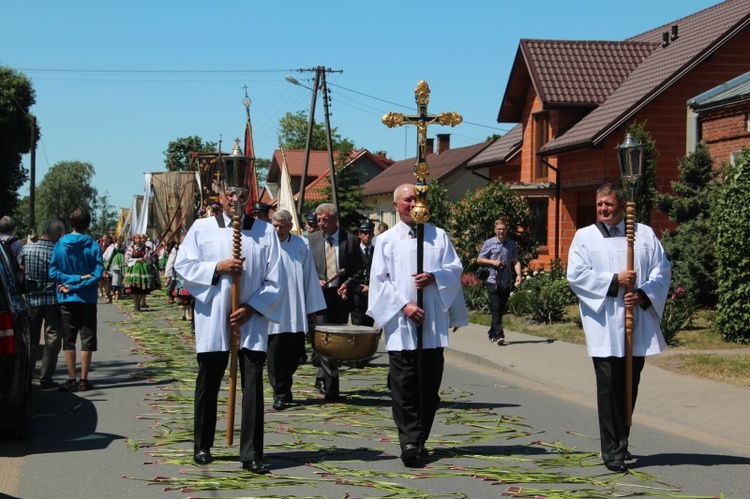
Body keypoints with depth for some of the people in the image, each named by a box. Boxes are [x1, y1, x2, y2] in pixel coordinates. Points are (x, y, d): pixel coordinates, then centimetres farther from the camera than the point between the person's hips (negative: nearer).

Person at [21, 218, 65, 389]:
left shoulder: (26, 249, -3)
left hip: (31, 300, 3)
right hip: (52, 300, -3)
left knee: (30, 339, 14)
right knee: (52, 340, 4)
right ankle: (46, 378, 1)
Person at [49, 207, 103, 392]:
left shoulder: (60, 245, -3)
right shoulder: (93, 246, -7)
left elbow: (53, 272, -8)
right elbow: (98, 273, -13)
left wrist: (71, 280, -7)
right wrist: (79, 283, -11)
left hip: (66, 300, 1)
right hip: (87, 299, -1)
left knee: (68, 340, 8)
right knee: (87, 340, 6)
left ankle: (71, 380, 6)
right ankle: (84, 380, 5)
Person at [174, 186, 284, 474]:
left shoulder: (265, 231, 4)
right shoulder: (202, 228, 5)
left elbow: (274, 280, 2)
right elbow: (183, 266, 0)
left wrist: (251, 308, -8)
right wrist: (217, 267, -13)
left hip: (251, 320, 0)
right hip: (213, 320, 0)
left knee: (253, 385, -4)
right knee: (208, 383, 9)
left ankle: (251, 454, -1)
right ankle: (202, 447, 22)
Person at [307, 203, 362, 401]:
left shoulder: (351, 240, 5)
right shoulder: (311, 240, 7)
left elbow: (358, 270, 7)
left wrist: (348, 284, -11)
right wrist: (315, 281, -8)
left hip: (342, 296, 1)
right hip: (320, 296, -1)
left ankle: (323, 379, 30)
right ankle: (330, 387, -9)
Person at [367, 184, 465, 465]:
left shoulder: (438, 236, 13)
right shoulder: (386, 240, 8)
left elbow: (455, 269, 9)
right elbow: (379, 280, 2)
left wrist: (434, 276, -12)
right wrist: (403, 305, -11)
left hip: (433, 323, 2)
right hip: (400, 324, -2)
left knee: (429, 383, 3)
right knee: (404, 384, -9)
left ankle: (420, 439, 11)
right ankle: (409, 440, -12)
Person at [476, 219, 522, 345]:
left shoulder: (511, 244, 10)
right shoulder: (489, 243, 2)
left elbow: (516, 261, 8)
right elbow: (479, 260, 7)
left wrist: (518, 274, -8)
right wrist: (493, 262, -9)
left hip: (507, 282, 3)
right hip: (493, 281, -3)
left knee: (501, 310, 10)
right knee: (496, 309, -10)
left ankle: (492, 333, 24)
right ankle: (499, 335, -13)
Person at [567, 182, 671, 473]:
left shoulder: (644, 234, 10)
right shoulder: (585, 237, 5)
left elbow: (662, 270, 7)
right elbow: (576, 275, -5)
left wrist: (644, 294, -10)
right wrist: (614, 280, -13)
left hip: (638, 323, 3)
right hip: (605, 326, -3)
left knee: (630, 385, 11)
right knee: (609, 386, -8)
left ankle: (621, 442, 25)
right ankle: (612, 451, -4)